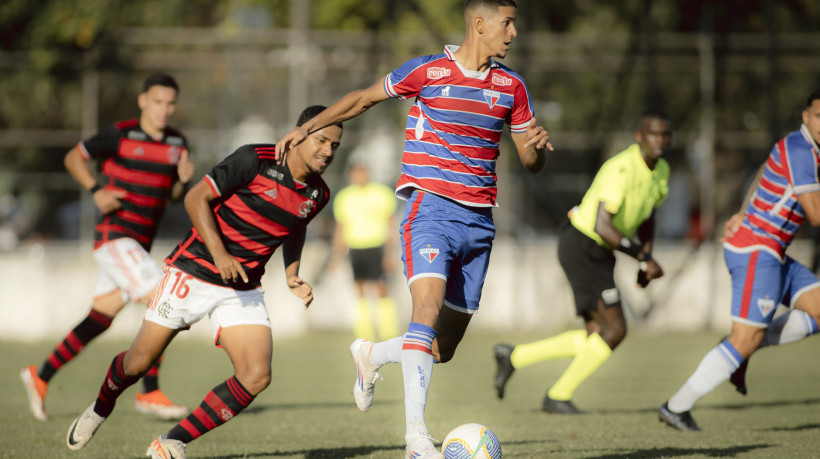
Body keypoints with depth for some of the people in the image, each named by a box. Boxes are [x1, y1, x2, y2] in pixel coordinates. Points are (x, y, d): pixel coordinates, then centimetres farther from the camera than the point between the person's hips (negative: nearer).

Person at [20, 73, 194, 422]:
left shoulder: (177, 142, 10)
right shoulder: (120, 135, -7)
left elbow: (173, 195, 18)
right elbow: (73, 158, 3)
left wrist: (184, 180, -4)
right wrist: (96, 190, -12)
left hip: (139, 244, 7)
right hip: (115, 235, -7)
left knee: (99, 319, 11)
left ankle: (41, 376, 24)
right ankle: (150, 392, -12)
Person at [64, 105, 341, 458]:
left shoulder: (318, 194, 1)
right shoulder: (255, 160, -17)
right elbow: (197, 198, -14)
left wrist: (292, 274, 7)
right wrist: (220, 254, -24)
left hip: (243, 292, 5)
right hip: (193, 274, -5)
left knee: (256, 377, -15)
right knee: (138, 363, 3)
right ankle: (100, 409, 38)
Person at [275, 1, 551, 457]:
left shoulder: (511, 86, 9)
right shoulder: (427, 72, -3)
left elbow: (531, 162, 14)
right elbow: (364, 98, 11)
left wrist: (537, 145, -9)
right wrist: (308, 127, 7)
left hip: (480, 221, 5)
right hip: (431, 209, -5)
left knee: (443, 349, 6)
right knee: (428, 309, -26)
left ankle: (372, 354, 37)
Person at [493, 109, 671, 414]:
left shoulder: (661, 170, 6)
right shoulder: (621, 169, -24)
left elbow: (647, 217, 20)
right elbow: (602, 225, -31)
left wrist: (645, 263, 6)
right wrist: (643, 257, -29)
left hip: (599, 252, 10)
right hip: (583, 247, -10)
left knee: (596, 338, 9)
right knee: (615, 329, -11)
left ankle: (514, 357, 18)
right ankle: (558, 396, 3)